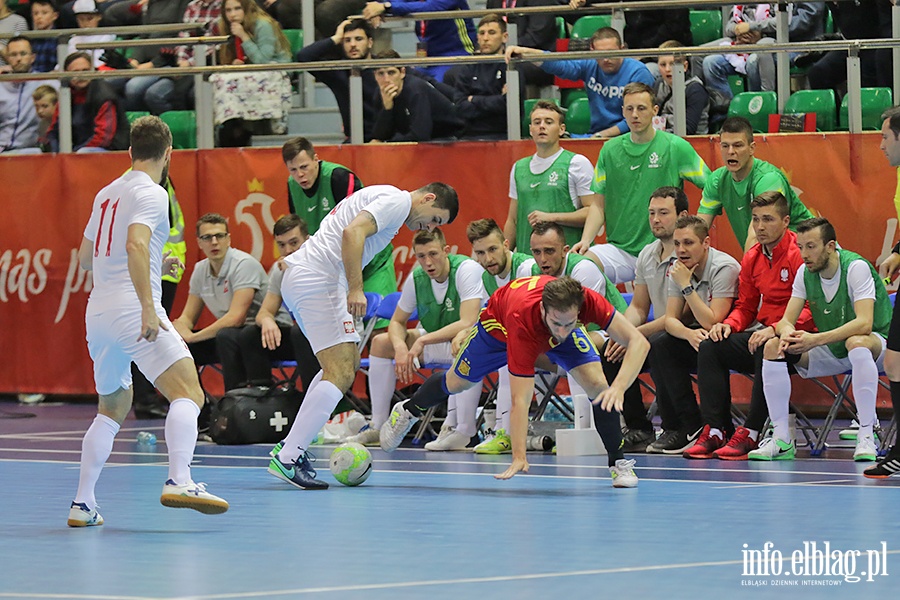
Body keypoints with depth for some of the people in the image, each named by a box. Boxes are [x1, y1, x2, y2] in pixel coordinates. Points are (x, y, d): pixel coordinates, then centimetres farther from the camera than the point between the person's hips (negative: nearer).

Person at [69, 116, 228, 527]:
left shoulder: (107, 194, 20)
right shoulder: (151, 193, -4)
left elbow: (85, 258, 31)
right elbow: (135, 245, -21)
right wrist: (148, 307, -26)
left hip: (97, 311, 9)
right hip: (131, 307, -9)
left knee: (113, 408, 22)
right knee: (188, 392, -16)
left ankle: (82, 504, 18)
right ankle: (179, 482, -36)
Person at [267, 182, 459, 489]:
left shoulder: (382, 197, 25)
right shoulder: (398, 200, -6)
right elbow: (352, 232, -21)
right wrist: (355, 289, -24)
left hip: (299, 277, 11)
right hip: (317, 280, -11)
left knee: (348, 362, 18)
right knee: (341, 373, -13)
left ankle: (290, 447, 15)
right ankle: (287, 459, -17)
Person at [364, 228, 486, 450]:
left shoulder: (467, 269, -24)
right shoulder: (416, 278, -5)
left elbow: (468, 324, -34)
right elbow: (397, 322, 5)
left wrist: (422, 341, -33)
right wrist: (400, 347, -18)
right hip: (435, 342, 7)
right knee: (381, 342, -1)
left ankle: (462, 431, -37)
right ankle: (378, 427, 4)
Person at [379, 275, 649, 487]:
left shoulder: (586, 301, -43)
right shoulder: (523, 322, -48)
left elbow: (638, 342, -40)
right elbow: (520, 399, -46)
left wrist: (618, 387, -56)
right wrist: (519, 456, -52)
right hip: (499, 324, -2)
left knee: (596, 384, -20)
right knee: (456, 383, 19)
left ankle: (618, 463, -4)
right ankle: (408, 411, 51)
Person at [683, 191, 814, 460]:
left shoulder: (800, 254, -13)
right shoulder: (752, 258, 11)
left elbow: (812, 310, -19)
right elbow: (745, 307, 19)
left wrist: (776, 329, -30)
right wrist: (729, 324, -3)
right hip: (762, 332, 8)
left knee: (766, 351, -37)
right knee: (710, 347, -9)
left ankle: (750, 434, -30)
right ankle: (715, 430, -15)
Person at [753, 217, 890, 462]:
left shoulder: (856, 267, -22)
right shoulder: (805, 273, -2)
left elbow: (864, 323, -33)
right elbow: (786, 320, -3)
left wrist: (816, 340, -43)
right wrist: (787, 332, -29)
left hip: (877, 343, -6)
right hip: (832, 352, 6)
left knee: (857, 342, -41)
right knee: (773, 347, -13)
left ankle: (866, 437, -35)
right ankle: (781, 439, -11)